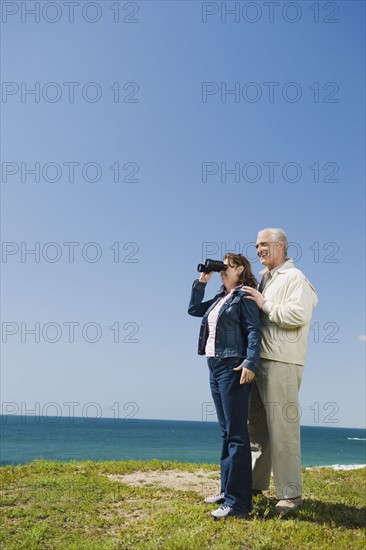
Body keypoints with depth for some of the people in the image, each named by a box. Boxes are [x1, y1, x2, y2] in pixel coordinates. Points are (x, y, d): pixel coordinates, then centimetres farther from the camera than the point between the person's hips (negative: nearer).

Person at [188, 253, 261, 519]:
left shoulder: (244, 296, -5)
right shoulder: (221, 298, 19)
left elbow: (254, 330, -14)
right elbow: (194, 309, 26)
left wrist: (250, 363, -25)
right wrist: (201, 282, 18)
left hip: (233, 368, -9)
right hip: (215, 367, 9)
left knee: (236, 434, -8)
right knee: (227, 433, 13)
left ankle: (238, 502, -5)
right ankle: (227, 489, 22)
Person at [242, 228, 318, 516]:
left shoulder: (294, 277, -5)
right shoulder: (264, 279, 21)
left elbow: (300, 314, -20)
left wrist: (265, 305, -15)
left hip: (281, 363, -8)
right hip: (258, 361, 9)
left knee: (282, 427, -5)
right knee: (256, 424, 14)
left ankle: (291, 494, 6)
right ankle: (256, 482, 26)